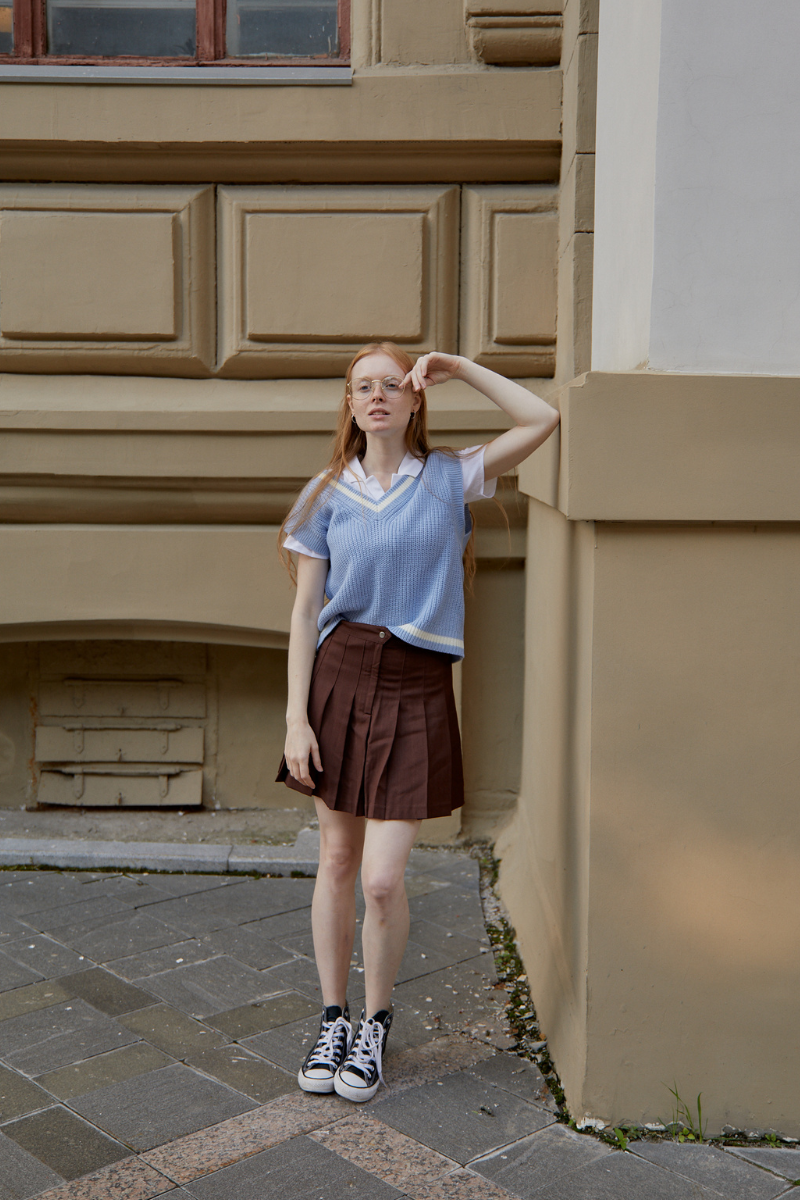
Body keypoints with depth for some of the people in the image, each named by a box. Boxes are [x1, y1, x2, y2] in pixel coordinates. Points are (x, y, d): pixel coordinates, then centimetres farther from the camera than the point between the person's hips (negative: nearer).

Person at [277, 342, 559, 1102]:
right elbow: (305, 612, 3)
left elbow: (543, 420, -7)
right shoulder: (327, 495, 4)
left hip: (415, 690, -2)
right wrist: (296, 717, -3)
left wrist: (459, 368, -3)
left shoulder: (448, 478, 2)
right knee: (336, 860, 9)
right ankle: (332, 1020, 27)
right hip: (338, 677, 2)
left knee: (382, 878, -4)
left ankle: (375, 1025, 20)